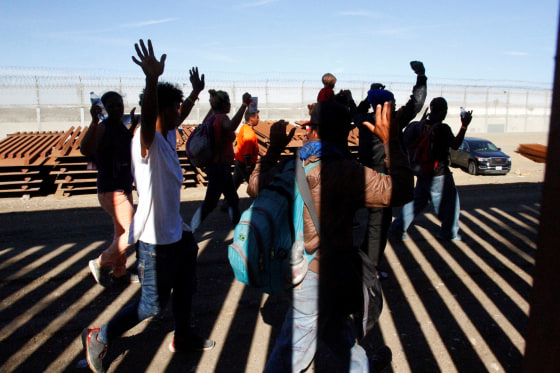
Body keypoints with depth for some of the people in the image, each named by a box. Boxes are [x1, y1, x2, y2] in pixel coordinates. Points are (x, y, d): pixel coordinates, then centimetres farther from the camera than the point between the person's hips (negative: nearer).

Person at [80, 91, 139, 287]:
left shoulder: (120, 127, 8)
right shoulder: (103, 127, -18)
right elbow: (85, 150, -36)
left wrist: (133, 125, 21)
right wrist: (94, 121, -47)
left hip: (124, 189, 10)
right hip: (111, 191, -9)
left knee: (122, 232, 18)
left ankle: (119, 273, 33)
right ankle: (100, 263, 8)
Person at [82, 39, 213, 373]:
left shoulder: (168, 135, 4)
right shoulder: (147, 140, -22)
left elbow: (180, 116, 26)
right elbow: (148, 115, -44)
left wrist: (196, 93, 35)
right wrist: (153, 79, -58)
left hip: (176, 231, 10)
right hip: (156, 238, -9)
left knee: (186, 288, 23)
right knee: (154, 302, 5)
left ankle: (184, 337, 44)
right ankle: (99, 338, 23)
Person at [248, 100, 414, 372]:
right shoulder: (347, 171, -22)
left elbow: (254, 186, 12)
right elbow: (401, 191, -16)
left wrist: (274, 149, 18)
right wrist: (390, 141, -11)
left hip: (300, 265, 6)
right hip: (324, 274, -6)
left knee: (334, 322, 28)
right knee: (294, 348, 8)